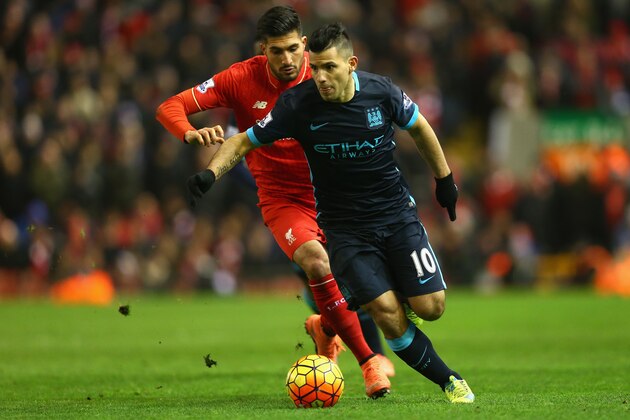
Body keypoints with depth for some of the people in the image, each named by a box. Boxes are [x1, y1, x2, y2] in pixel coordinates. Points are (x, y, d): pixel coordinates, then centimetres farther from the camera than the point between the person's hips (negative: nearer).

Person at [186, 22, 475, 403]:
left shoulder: (381, 92, -11)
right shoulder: (298, 104, -16)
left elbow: (418, 127, 10)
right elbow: (243, 141, -7)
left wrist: (444, 178, 18)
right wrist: (212, 172, -25)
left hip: (397, 213, 2)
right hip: (344, 226, -2)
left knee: (430, 307, -7)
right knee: (387, 311, -17)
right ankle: (448, 381, 3)